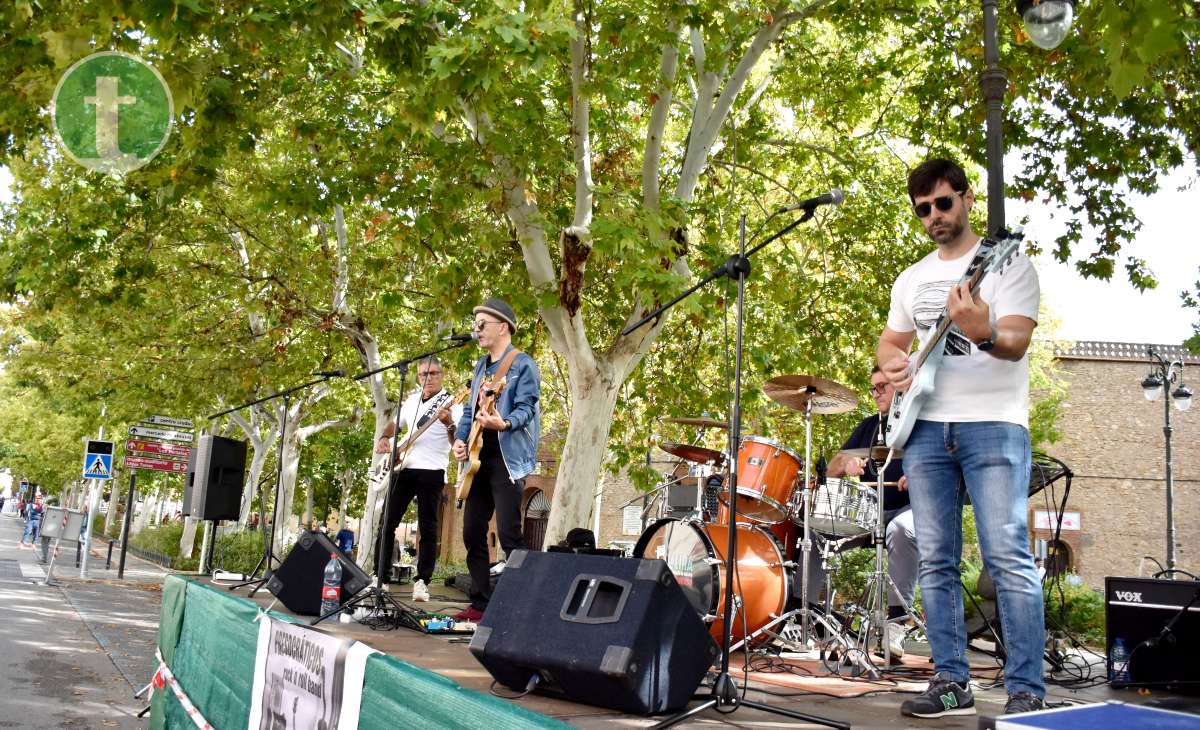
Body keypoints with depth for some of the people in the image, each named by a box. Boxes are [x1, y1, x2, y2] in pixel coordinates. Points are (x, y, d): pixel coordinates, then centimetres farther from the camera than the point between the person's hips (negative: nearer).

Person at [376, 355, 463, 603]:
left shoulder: (451, 403, -4)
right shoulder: (412, 399, 14)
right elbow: (394, 424, 29)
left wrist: (449, 423, -33)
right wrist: (384, 438, 9)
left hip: (431, 471, -5)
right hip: (403, 467, 6)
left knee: (428, 528, -4)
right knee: (388, 523, 5)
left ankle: (422, 581, 1)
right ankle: (382, 576, 13)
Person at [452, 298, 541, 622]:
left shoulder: (523, 364, -4)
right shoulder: (481, 366, 19)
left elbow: (526, 407, -15)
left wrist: (503, 424, -35)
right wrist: (460, 439, 4)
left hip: (507, 459, -8)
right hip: (479, 459, 8)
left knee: (508, 533, -12)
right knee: (472, 532, 8)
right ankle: (481, 604, 15)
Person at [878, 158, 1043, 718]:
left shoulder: (1009, 264, 0)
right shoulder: (911, 279, 18)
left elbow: (1016, 343, -13)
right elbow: (890, 341, 25)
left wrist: (982, 334, -36)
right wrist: (893, 363, 1)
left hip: (993, 424, -5)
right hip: (926, 427, 5)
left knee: (1009, 557, -11)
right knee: (936, 561, 4)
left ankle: (1026, 691, -4)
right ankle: (952, 682, 11)